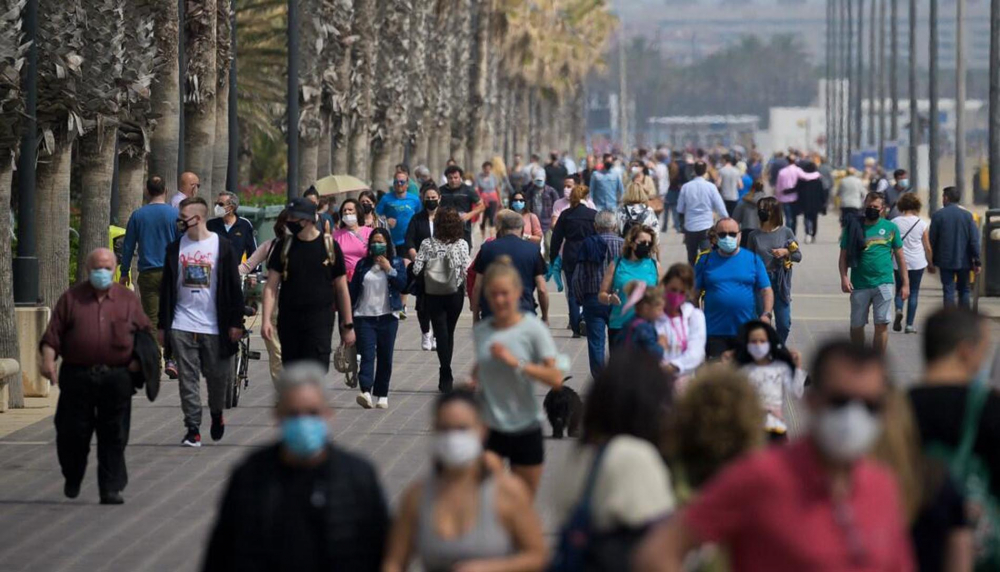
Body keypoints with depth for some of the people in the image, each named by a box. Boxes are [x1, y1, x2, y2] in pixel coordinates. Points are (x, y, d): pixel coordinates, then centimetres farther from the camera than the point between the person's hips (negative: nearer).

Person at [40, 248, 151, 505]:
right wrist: (48, 359, -11)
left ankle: (111, 489, 4)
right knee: (73, 433, 3)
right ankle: (72, 480, 26)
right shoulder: (71, 298, 8)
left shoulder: (128, 300, 11)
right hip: (77, 375, 0)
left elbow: (146, 330, 14)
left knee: (114, 436, 0)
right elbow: (53, 333, 4)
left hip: (116, 378, 0)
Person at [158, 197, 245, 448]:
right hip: (182, 325, 2)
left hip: (214, 325, -2)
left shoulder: (222, 247, -1)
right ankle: (193, 429, 2)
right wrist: (163, 324, 8)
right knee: (188, 378, -1)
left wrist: (236, 322, -3)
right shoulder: (175, 248, 7)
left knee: (218, 375, 5)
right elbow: (166, 288, 11)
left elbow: (234, 286, 1)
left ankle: (217, 414, 32)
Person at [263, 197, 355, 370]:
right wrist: (266, 320, -10)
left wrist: (348, 325, 5)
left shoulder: (329, 246, 1)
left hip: (320, 321, -3)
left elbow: (341, 288, 6)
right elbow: (271, 286, 2)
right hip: (288, 321, 3)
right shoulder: (284, 246, 5)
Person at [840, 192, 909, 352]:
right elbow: (844, 256, 4)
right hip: (859, 285, 0)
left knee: (881, 324, -6)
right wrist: (844, 277, -11)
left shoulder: (890, 228, 7)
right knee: (857, 326, 7)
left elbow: (900, 257, 11)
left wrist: (905, 283, 7)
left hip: (884, 284, 0)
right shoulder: (854, 227, 5)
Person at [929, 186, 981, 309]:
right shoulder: (967, 215, -3)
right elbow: (974, 240, -5)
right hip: (964, 260, 1)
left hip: (945, 261, -1)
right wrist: (977, 261, -1)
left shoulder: (937, 215, -5)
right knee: (964, 290, 11)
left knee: (948, 291, 2)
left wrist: (933, 260, 9)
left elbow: (932, 239, -1)